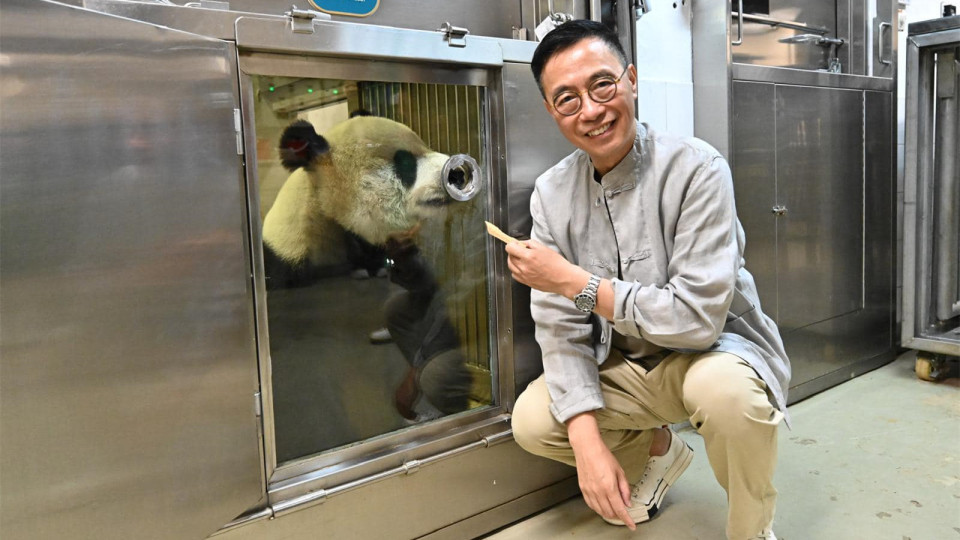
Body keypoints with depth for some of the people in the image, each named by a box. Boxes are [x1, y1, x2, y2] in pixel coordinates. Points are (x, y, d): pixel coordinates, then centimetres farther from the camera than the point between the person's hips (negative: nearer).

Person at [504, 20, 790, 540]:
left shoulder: (695, 168, -22)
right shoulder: (551, 194, -7)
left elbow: (698, 316, -28)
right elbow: (561, 327, -10)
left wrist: (576, 282, -26)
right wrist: (588, 441, -21)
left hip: (714, 347, -4)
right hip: (625, 368, 5)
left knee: (726, 386, -37)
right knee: (532, 421, -14)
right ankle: (658, 450, 17)